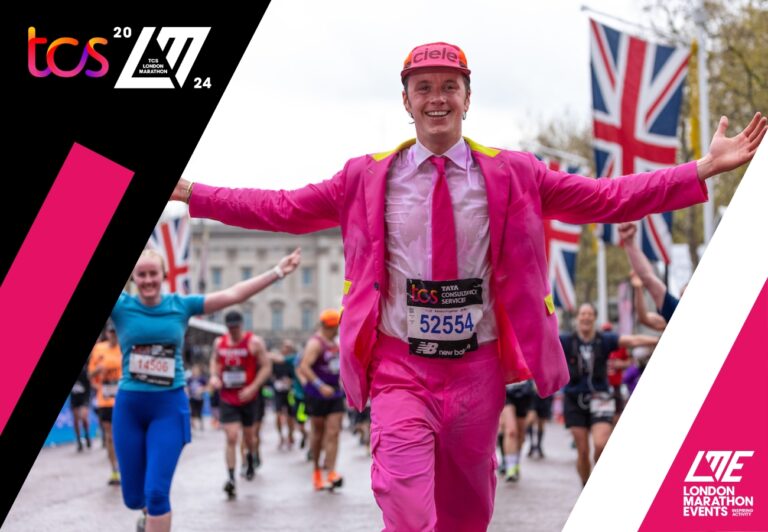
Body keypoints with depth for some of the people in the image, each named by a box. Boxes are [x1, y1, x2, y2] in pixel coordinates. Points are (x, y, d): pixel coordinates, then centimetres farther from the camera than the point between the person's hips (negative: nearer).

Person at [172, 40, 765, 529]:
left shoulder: (513, 175, 1)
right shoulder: (367, 178, 2)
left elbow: (606, 198, -1)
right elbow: (284, 209, 4)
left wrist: (705, 170, -8)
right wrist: (191, 193, -1)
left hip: (479, 365, 1)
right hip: (400, 365, -1)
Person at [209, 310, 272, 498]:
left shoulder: (254, 342, -9)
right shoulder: (219, 343, 4)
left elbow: (266, 366, -9)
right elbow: (215, 361, 21)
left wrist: (253, 388, -19)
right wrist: (214, 376, -1)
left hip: (249, 398, -1)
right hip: (227, 398, 1)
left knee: (249, 436, 15)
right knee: (231, 438, -12)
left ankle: (250, 459, 48)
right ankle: (231, 478, -14)